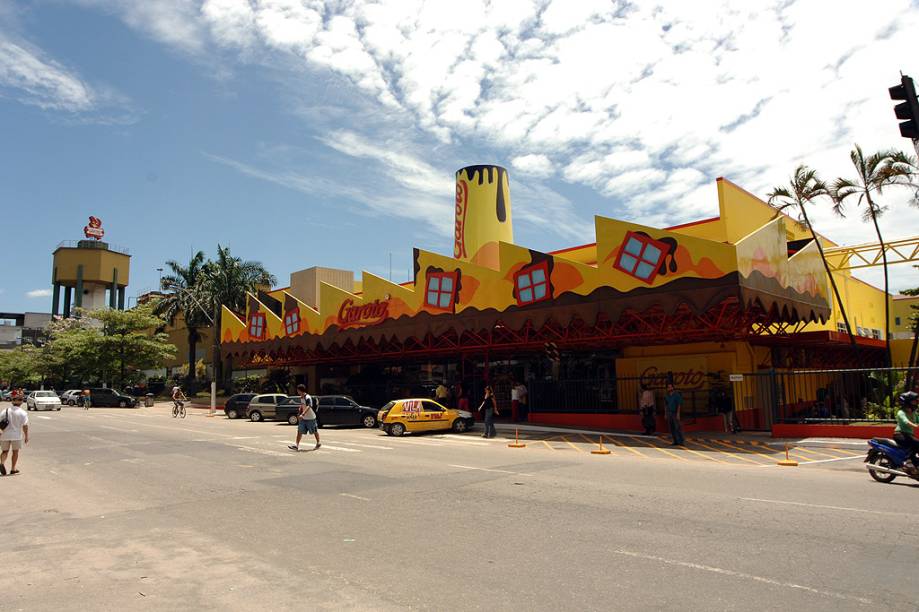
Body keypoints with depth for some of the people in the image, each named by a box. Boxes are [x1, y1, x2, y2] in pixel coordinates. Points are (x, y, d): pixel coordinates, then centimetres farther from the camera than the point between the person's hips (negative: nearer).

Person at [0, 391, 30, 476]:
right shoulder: (23, 413, -9)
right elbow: (25, 426, -10)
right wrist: (26, 436, -2)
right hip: (16, 435, -2)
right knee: (15, 452, 12)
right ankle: (13, 468, 16)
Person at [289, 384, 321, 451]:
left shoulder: (308, 398, -23)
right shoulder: (301, 398, 5)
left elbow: (308, 407, -36)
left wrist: (302, 414, -47)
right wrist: (299, 413, 19)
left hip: (310, 418, -7)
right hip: (303, 418, 8)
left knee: (314, 431, 8)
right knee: (299, 431, -2)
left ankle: (318, 443, 25)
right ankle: (296, 445, -4)